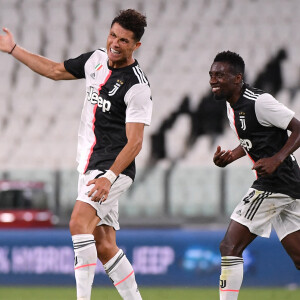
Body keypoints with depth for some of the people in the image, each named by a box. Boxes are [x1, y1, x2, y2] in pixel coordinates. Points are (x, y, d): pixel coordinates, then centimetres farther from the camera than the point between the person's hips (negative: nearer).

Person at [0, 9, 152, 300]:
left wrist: (109, 177, -30)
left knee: (79, 221, -26)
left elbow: (134, 142, -19)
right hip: (90, 167, 8)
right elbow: (55, 70, 24)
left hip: (114, 168, -8)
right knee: (104, 247, 5)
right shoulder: (96, 59, 9)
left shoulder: (137, 87, -14)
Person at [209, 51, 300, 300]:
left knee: (230, 247, -11)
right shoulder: (232, 104, 13)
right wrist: (229, 157, 10)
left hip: (275, 183, -10)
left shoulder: (259, 102, -15)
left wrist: (277, 159, -25)